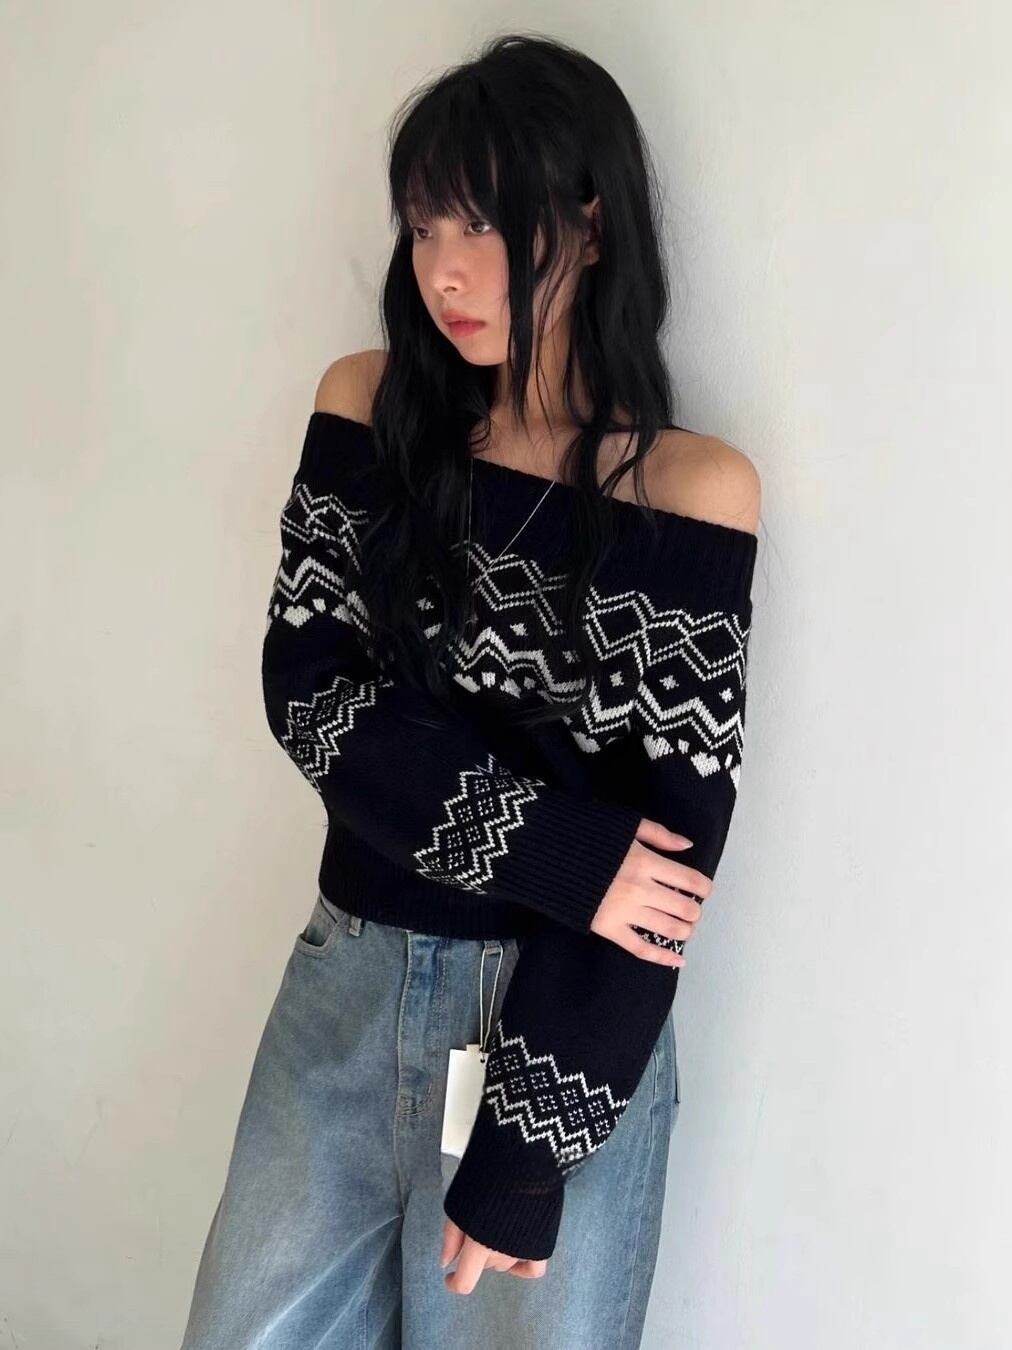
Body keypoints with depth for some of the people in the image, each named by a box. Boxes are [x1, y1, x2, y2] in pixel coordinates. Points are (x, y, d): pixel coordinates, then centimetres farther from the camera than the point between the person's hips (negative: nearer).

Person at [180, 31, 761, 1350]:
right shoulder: (369, 406, 1)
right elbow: (307, 685, -7)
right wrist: (561, 853, -18)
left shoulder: (692, 489, -10)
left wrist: (520, 1154, -12)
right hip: (346, 984, 4)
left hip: (572, 1036, -3)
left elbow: (673, 841, -12)